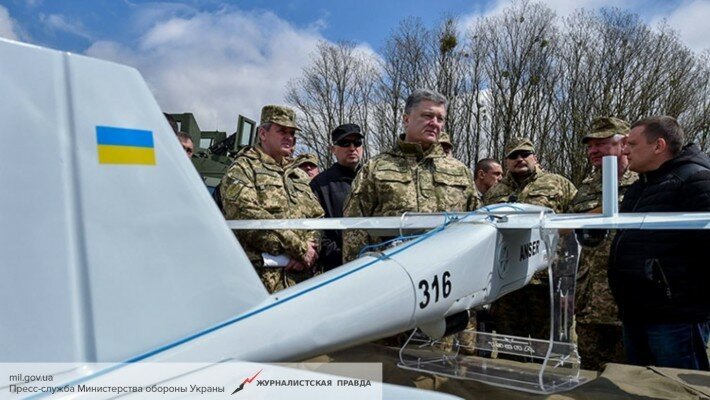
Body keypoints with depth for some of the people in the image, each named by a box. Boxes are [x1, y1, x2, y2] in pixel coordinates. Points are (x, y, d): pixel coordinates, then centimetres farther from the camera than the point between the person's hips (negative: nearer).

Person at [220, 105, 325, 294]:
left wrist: (310, 248, -5)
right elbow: (248, 216, -14)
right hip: (264, 275, -6)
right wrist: (300, 248, -13)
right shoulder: (243, 168, 1)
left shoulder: (300, 175, 22)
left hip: (302, 273, 6)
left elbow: (317, 217, 18)